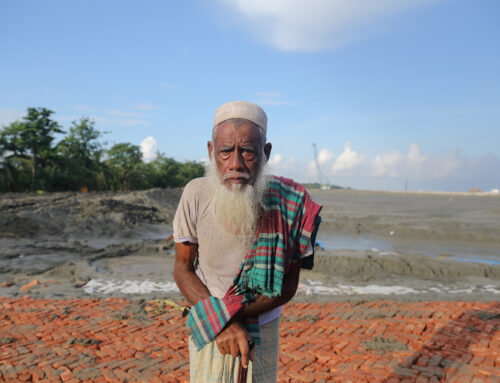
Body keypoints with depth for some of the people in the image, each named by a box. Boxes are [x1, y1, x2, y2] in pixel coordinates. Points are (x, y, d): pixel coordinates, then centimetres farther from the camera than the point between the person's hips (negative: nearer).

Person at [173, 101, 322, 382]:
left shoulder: (289, 204, -21)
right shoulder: (196, 194, -20)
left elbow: (288, 286, -12)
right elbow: (183, 268, -8)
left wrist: (226, 314, -24)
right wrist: (224, 324, -22)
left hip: (262, 328, 0)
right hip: (208, 328, 0)